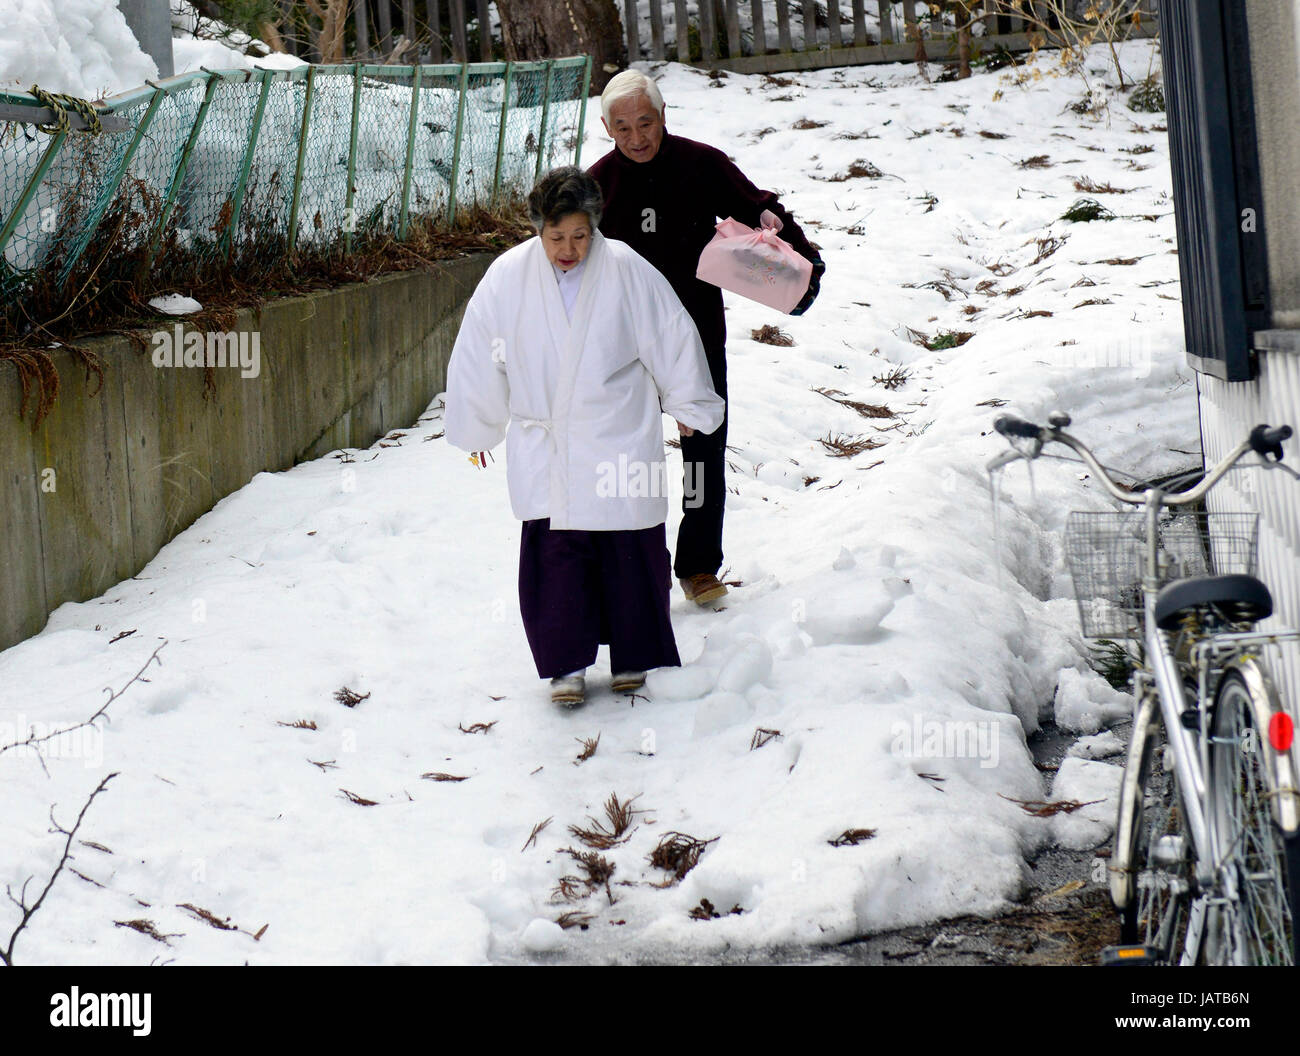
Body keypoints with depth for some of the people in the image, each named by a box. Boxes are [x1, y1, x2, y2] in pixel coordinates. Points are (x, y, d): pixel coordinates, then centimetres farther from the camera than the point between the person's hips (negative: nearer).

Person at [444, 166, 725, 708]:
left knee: (629, 552, 5)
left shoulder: (627, 272, -9)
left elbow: (673, 339, 4)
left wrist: (688, 407, 16)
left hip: (619, 442, -1)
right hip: (543, 448, 1)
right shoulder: (507, 277, -5)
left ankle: (634, 660, 23)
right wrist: (476, 430, 15)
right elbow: (476, 356, 7)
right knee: (553, 553, -5)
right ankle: (565, 665, 6)